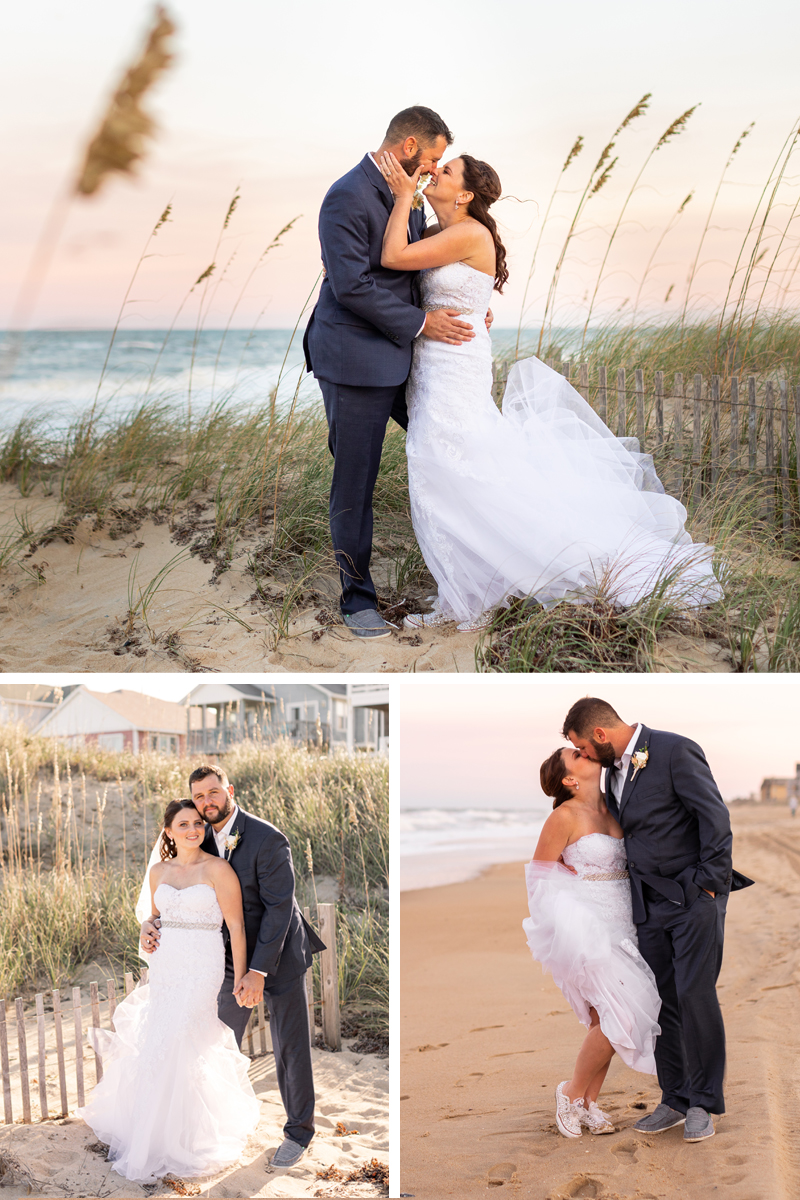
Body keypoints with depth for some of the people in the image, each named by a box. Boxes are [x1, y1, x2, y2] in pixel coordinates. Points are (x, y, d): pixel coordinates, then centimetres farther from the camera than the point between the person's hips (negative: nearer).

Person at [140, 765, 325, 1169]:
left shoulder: (267, 839, -23)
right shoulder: (202, 839, -2)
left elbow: (279, 907, -24)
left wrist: (258, 971, -27)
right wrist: (153, 921, -17)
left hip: (278, 954, -6)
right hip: (235, 955, 6)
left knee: (289, 1046, 1)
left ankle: (298, 1131, 16)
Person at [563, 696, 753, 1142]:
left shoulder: (676, 751, -11)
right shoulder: (614, 770, 13)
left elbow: (715, 817, -14)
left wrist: (709, 883, -16)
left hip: (694, 896, -7)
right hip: (650, 903, 7)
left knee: (695, 994, -11)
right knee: (661, 1002, 4)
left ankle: (703, 1103, -1)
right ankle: (675, 1101, 12)